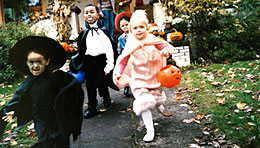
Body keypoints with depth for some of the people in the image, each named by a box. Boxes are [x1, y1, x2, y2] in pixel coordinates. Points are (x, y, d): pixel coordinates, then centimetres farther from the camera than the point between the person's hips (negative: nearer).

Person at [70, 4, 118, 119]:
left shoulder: (102, 30, -4)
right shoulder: (84, 33, 10)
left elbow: (109, 48, -9)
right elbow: (81, 49, 16)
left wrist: (109, 65, -15)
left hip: (101, 60, -4)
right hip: (89, 61, 4)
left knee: (100, 83, -5)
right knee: (90, 85, 4)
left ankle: (106, 97, 28)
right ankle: (92, 107, 17)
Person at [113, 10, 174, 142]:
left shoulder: (152, 40, -8)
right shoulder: (131, 45, -9)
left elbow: (166, 46, -7)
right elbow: (123, 60, -8)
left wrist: (166, 50, -31)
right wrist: (118, 72, -24)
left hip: (155, 76, 2)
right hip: (139, 79, -2)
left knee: (157, 97, 23)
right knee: (143, 104, -11)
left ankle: (158, 104, 64)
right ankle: (150, 130, 4)